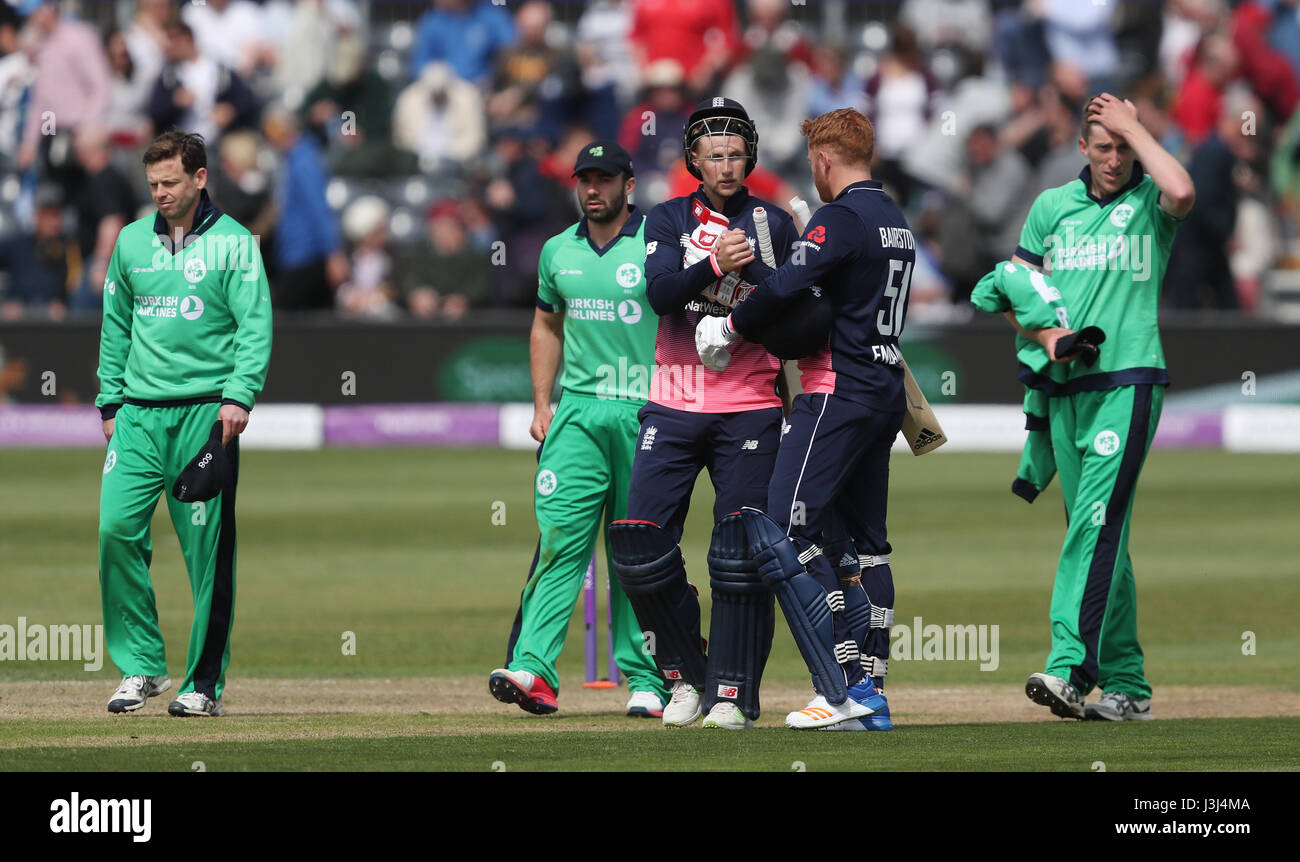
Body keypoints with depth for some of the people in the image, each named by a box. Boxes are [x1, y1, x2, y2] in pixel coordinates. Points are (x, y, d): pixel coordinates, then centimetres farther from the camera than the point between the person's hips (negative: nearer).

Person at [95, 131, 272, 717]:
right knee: (116, 527, -11)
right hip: (139, 416, 3)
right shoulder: (131, 242, 13)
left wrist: (240, 395, -18)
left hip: (206, 412, -3)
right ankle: (141, 665, 0)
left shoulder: (233, 243, 1)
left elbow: (255, 326, -5)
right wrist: (110, 403, 13)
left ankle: (204, 683, 4)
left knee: (207, 549, -3)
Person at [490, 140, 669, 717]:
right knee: (560, 535, -10)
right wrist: (542, 405, 13)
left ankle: (645, 678, 7)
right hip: (577, 410, 3)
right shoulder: (558, 251, 12)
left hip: (645, 411, -3)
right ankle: (533, 667, -19)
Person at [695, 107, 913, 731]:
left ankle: (843, 692, -19)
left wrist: (732, 329, -9)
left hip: (837, 395, -10)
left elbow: (788, 287, -24)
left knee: (783, 534, -12)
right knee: (863, 544, 14)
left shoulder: (841, 218, -12)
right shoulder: (895, 221, 16)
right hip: (886, 393, 10)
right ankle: (871, 693, 12)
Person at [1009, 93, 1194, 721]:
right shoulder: (1053, 206, 14)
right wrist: (1046, 334, -3)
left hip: (1129, 381, -5)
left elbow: (1182, 192, -24)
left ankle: (1070, 669, -28)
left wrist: (1132, 126, -11)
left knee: (1097, 521, -18)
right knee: (1098, 536, 7)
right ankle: (1126, 685, 11)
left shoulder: (1150, 200, 2)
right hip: (1064, 388, 5)